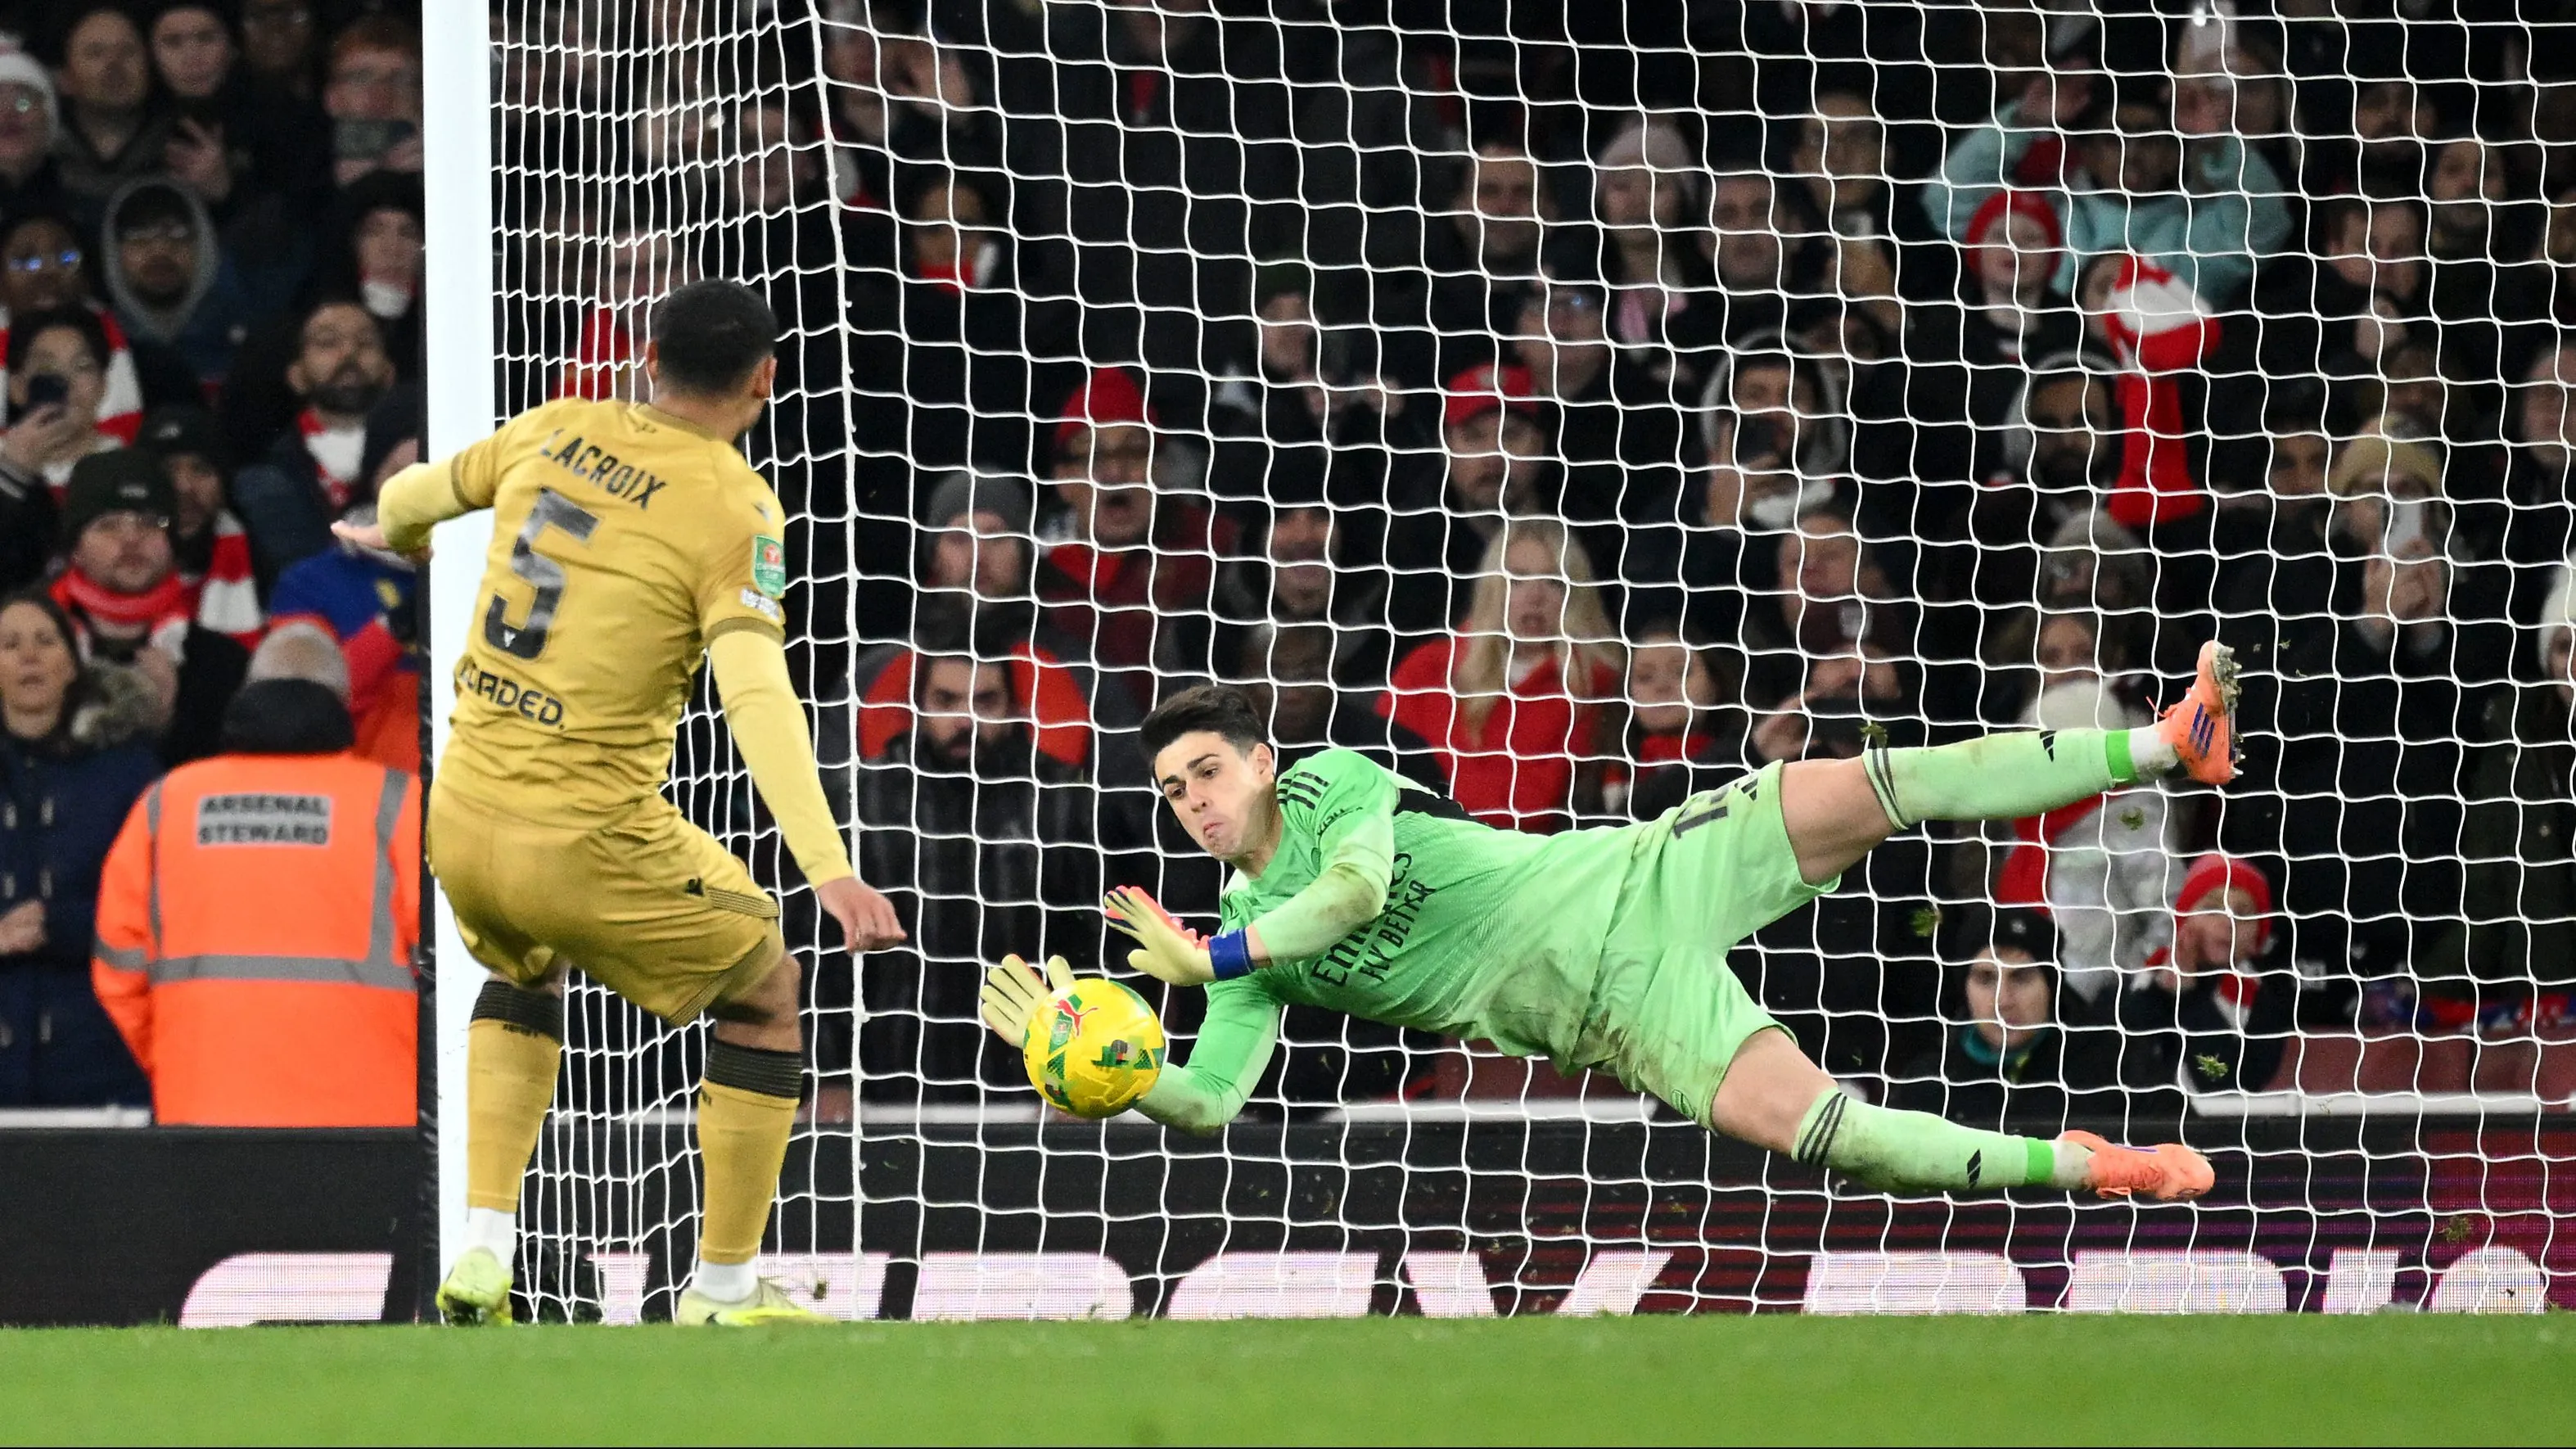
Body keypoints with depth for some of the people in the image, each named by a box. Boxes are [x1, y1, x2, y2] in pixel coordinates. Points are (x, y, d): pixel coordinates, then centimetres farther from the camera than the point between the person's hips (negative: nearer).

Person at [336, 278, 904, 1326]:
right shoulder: (732, 503, -11)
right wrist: (828, 870, -30)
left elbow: (419, 493, 25)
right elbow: (756, 696, -24)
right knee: (765, 994, 18)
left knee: (525, 974, 36)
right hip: (588, 844, -6)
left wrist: (394, 533, 50)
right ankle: (723, 1291, 20)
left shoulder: (553, 433, 6)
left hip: (461, 817, 6)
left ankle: (481, 1251, 20)